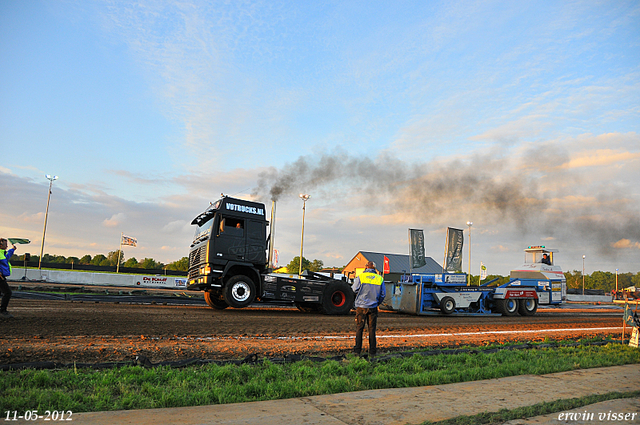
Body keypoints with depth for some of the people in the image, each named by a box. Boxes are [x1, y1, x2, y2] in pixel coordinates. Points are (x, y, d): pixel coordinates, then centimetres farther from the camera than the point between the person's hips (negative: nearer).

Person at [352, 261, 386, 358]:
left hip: (361, 307, -2)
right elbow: (383, 294, 7)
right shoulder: (380, 278, 3)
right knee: (372, 329, 8)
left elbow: (355, 289, 1)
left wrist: (355, 281, 18)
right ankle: (372, 352, 9)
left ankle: (357, 350, 6)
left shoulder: (361, 277, -7)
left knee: (359, 328, 6)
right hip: (373, 307, 2)